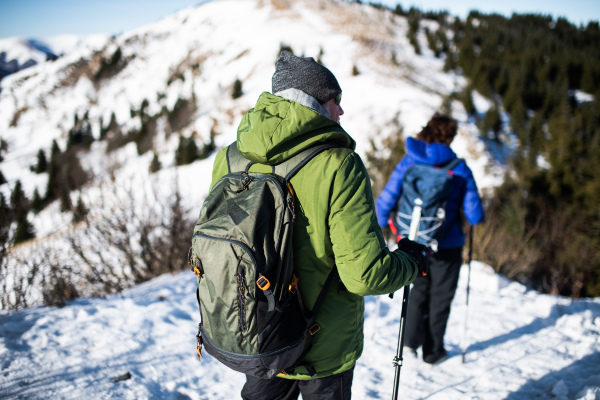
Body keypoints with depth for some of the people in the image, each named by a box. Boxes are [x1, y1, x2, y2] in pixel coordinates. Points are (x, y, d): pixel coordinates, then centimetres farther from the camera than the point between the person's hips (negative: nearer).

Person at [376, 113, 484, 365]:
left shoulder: (408, 163, -8)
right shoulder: (459, 169, -11)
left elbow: (385, 202, -12)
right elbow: (475, 216, -11)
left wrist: (382, 223, 8)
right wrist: (474, 216, 12)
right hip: (447, 245, -2)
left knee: (420, 289, 25)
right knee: (440, 296, 16)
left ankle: (412, 338, 14)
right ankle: (433, 352, 27)